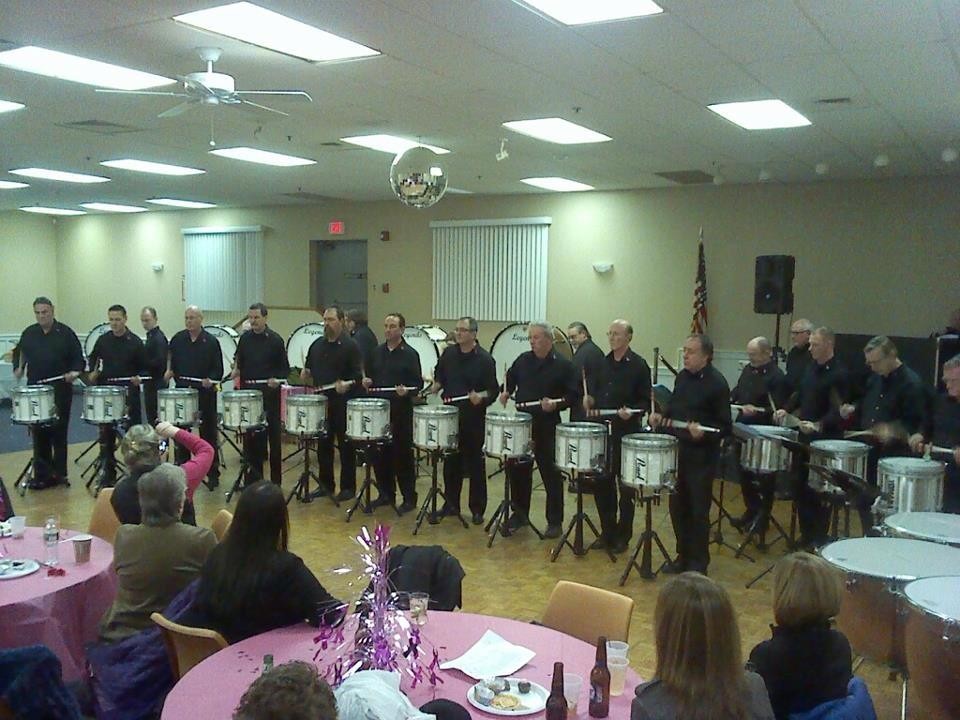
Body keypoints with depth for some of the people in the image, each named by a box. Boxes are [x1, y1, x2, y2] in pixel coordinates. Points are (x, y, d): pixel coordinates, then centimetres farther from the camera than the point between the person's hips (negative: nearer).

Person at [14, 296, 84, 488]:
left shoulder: (66, 333, -1)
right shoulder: (28, 334, 8)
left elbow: (78, 359, 1)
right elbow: (20, 354, 20)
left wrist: (74, 372, -16)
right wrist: (18, 368, 2)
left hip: (61, 390, -3)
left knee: (59, 433, 3)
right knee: (39, 435, 3)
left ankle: (59, 473, 12)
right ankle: (41, 475, 9)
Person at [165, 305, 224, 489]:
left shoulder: (211, 342, -5)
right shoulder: (178, 339, 3)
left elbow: (218, 370, -3)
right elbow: (170, 357, 18)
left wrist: (211, 379, -22)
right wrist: (169, 370, -1)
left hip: (205, 393, -3)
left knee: (208, 434, 4)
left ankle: (213, 474, 12)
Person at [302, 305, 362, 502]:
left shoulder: (350, 346, -6)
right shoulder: (317, 345, 11)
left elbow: (358, 375, -11)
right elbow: (309, 368, 22)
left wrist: (347, 384, -29)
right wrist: (306, 373, 0)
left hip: (344, 403, -6)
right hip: (321, 402, 6)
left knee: (346, 446, 2)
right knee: (323, 445, 12)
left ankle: (348, 488, 10)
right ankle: (326, 485, 24)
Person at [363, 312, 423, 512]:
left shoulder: (410, 354, -5)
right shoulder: (377, 352, 11)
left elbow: (418, 384, -6)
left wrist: (407, 391, -25)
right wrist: (367, 382, 0)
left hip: (401, 411, -5)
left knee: (403, 455, 0)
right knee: (380, 454, 9)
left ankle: (409, 498, 9)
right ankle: (386, 494, 23)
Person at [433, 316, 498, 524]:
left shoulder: (484, 359, -8)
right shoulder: (448, 353, 7)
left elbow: (493, 390, -7)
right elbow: (440, 376, 22)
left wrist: (481, 396, -26)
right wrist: (436, 386, 2)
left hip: (473, 419, -4)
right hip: (450, 415, 4)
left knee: (475, 464, 3)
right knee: (451, 462, 12)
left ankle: (477, 510, 13)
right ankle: (451, 504, 25)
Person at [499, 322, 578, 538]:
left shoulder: (563, 365, -6)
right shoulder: (523, 360, 8)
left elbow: (574, 396, -7)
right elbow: (510, 379, 25)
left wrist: (556, 404, -23)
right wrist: (505, 392, 5)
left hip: (548, 427, -5)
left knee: (551, 475, 1)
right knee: (518, 471, 12)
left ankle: (555, 522, 12)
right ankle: (520, 514, 28)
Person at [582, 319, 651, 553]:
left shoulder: (638, 365, -6)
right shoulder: (603, 363, 10)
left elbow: (646, 401, -6)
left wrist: (632, 412, -23)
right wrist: (590, 402, 0)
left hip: (627, 432, -5)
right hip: (603, 429, 5)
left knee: (626, 486, 5)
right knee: (602, 483, 10)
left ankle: (623, 535, 16)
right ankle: (607, 531, 23)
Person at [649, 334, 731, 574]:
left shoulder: (717, 384, -14)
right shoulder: (682, 377, 8)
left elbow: (725, 426, -14)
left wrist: (704, 433, -31)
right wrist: (662, 416, 2)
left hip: (702, 456, -7)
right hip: (678, 451, 7)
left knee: (698, 511, 3)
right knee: (678, 506, 13)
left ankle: (698, 563, 18)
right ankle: (683, 556, 28)